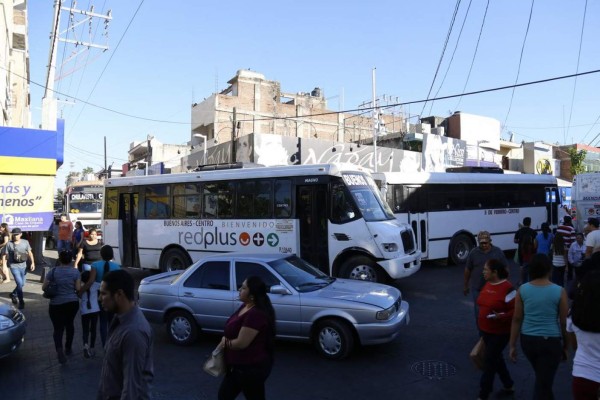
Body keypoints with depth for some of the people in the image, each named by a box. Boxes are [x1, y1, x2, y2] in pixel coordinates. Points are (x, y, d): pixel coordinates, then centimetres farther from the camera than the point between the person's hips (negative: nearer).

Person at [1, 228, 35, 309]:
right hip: (14, 266, -4)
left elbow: (30, 253, 5)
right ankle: (21, 302, -1)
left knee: (22, 284, 16)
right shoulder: (9, 244, -8)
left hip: (23, 266, 4)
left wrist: (32, 263, -3)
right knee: (19, 283, -13)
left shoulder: (25, 242, 0)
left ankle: (13, 294, 44)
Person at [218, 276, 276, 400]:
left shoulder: (255, 314, -28)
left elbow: (241, 343, -26)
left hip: (252, 368, -10)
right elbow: (235, 331, 15)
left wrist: (224, 342, -7)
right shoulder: (246, 306, 4)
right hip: (240, 366, 10)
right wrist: (225, 340, -5)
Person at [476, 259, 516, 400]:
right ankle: (509, 385, 41)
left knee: (489, 360, -3)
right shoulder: (487, 284, 4)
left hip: (500, 332, -8)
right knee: (496, 358, 20)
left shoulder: (507, 288, -21)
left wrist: (501, 316, -32)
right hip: (486, 330, 8)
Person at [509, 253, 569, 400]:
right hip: (550, 341, -3)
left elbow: (516, 319, -3)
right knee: (543, 382, 5)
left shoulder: (522, 289, -6)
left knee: (542, 378, 28)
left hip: (527, 340, 3)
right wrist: (565, 346, 11)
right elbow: (564, 322, -4)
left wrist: (512, 345, 5)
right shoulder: (559, 292, -11)